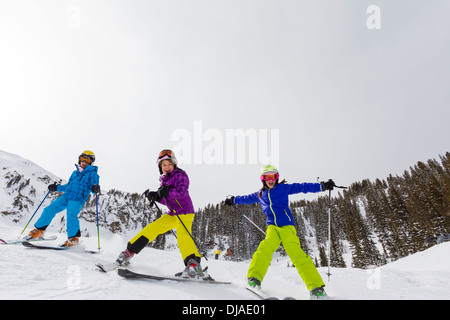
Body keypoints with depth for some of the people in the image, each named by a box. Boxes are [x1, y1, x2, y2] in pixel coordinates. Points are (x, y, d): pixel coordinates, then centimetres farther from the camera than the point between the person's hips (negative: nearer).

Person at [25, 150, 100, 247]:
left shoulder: (92, 174, 5)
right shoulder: (75, 172, 24)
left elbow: (93, 186, -10)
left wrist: (95, 187, -32)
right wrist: (56, 187, 27)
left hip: (77, 200, -6)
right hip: (65, 197, 6)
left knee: (71, 215, -27)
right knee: (49, 210, -3)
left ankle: (74, 238, -13)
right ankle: (38, 231, 13)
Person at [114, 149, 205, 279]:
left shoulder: (180, 175, -6)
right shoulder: (164, 180, 16)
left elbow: (182, 192, -23)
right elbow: (165, 200, 17)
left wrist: (167, 192, -33)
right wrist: (155, 196, 0)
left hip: (185, 212, -7)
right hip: (172, 214, 7)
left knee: (182, 235, -29)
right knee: (152, 228, 1)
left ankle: (193, 265, -36)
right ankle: (129, 252, 10)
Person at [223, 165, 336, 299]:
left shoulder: (283, 188, 7)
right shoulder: (260, 194, 18)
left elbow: (302, 187, 2)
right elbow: (247, 198, 34)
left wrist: (322, 186, -7)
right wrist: (233, 200, 46)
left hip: (287, 226, -2)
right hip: (272, 227, 2)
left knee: (297, 255, -15)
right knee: (266, 247, -27)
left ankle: (317, 288, -11)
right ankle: (254, 279, -33)